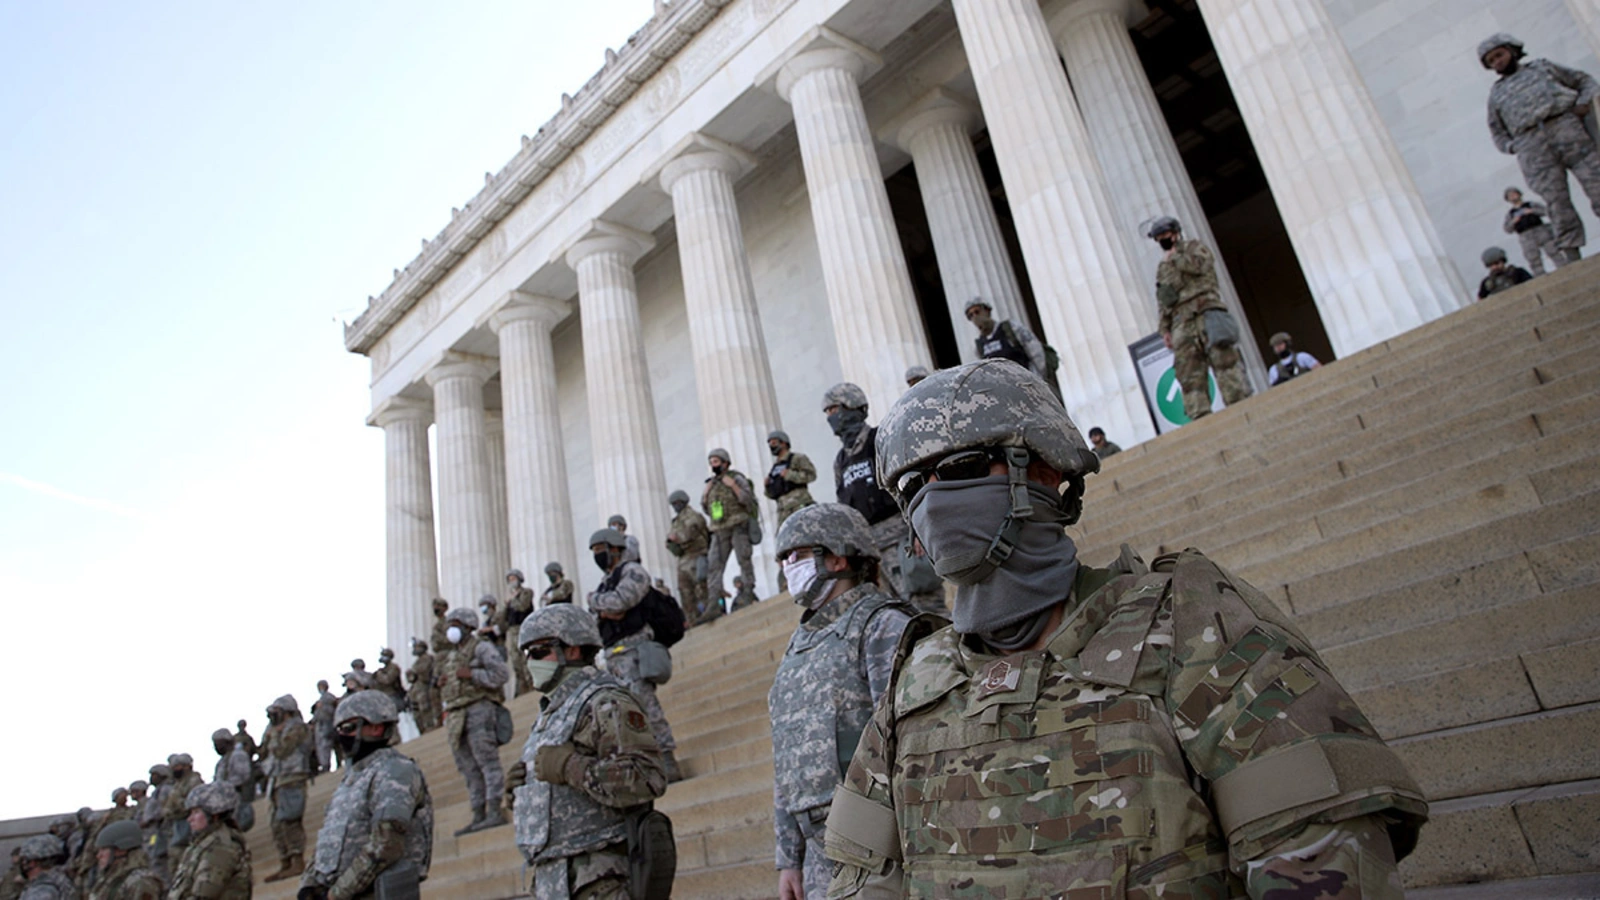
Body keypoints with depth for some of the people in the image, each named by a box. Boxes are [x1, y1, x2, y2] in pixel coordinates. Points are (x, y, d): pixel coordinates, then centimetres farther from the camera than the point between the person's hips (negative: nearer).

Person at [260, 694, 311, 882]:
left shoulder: (297, 728, -6)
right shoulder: (279, 730, 22)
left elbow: (281, 751, -18)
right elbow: (264, 755, 19)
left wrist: (273, 735, -5)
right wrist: (267, 736, 10)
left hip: (291, 781, -10)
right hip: (276, 781, 10)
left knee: (289, 821, -13)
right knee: (277, 824, 9)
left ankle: (298, 862, -11)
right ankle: (285, 864, 14)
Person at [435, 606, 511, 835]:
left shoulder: (480, 648, 0)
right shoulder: (449, 657, 24)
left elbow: (502, 674, -11)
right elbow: (444, 685, 30)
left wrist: (471, 674, -14)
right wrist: (438, 682, 8)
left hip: (478, 709, -8)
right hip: (455, 716, 9)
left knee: (488, 761, -11)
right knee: (469, 769, 8)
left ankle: (496, 812, -12)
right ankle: (478, 815, 11)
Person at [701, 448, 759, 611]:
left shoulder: (737, 478, 2)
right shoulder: (711, 484, 18)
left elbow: (748, 500, -7)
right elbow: (706, 509, 23)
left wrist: (733, 486, -14)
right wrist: (705, 494, 7)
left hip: (738, 526, -5)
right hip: (719, 531, 5)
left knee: (744, 559, -5)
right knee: (713, 565, -5)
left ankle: (748, 593, 2)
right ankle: (713, 603, -9)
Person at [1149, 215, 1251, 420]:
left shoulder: (1194, 247, 15)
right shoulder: (1162, 269, 27)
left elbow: (1200, 264, -9)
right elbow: (1163, 303, 22)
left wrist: (1174, 257, 3)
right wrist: (1165, 329, 12)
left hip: (1205, 312, -4)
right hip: (1181, 323, 4)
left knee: (1223, 358, -14)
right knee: (1189, 373, -7)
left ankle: (1241, 403, -17)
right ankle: (1200, 417, -11)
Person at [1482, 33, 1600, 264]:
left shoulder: (1542, 67, 25)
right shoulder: (1496, 93, 26)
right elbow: (1498, 132, 25)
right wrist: (1512, 147, 4)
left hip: (1566, 126, 0)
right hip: (1531, 145, 0)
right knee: (1558, 205, -9)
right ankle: (1571, 258, -14)